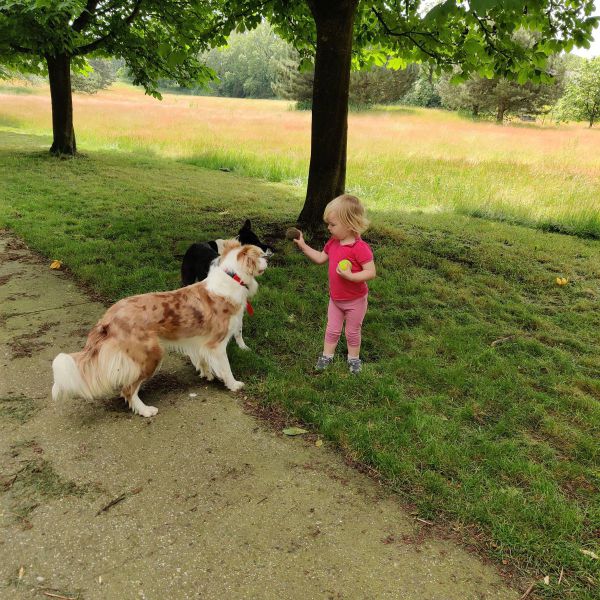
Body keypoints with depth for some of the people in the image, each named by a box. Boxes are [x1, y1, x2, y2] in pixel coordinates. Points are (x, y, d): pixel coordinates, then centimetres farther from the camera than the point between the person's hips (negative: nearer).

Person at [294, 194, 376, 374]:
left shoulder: (360, 248, -28)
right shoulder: (333, 243, -4)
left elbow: (371, 272, -28)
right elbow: (320, 258, 11)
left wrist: (350, 276, -40)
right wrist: (303, 246, 6)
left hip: (355, 301, -6)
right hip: (335, 298, 6)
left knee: (353, 332, 15)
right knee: (332, 330, 18)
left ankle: (354, 358, 36)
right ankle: (327, 355, 34)